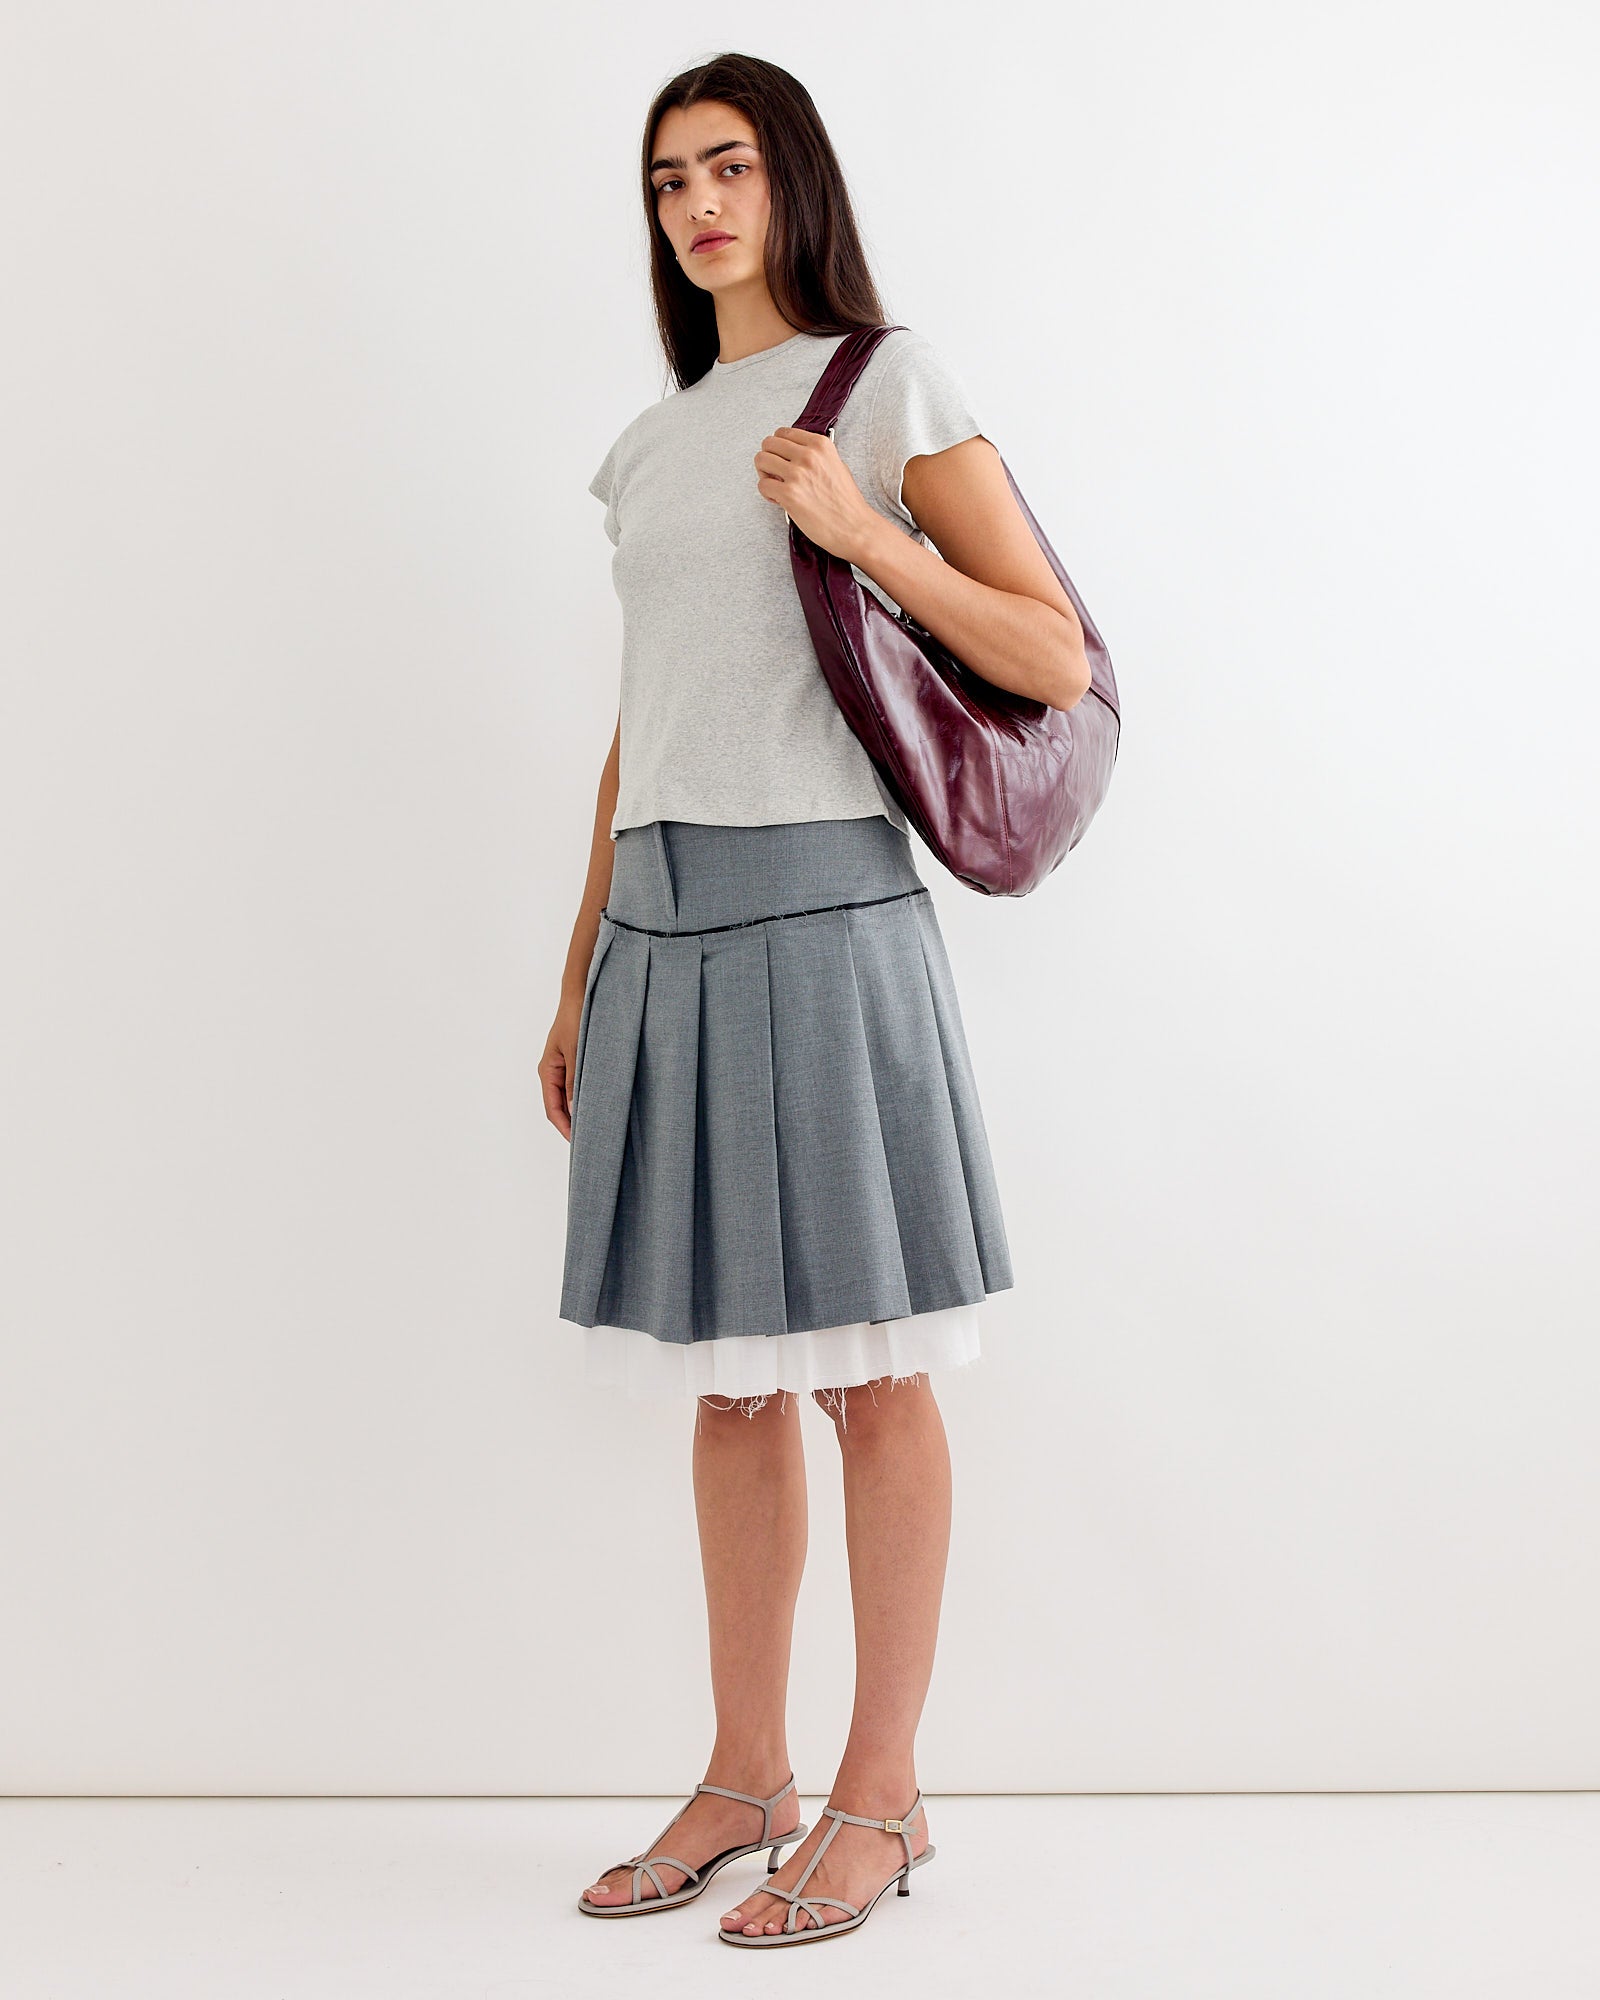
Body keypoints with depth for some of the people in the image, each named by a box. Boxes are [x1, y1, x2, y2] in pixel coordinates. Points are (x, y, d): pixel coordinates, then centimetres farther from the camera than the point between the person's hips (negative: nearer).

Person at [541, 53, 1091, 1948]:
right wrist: (580, 975, 17)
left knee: (870, 1374, 1)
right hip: (661, 924, 6)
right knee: (730, 1382, 10)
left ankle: (881, 1794, 13)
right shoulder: (651, 444, 20)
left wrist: (865, 531, -15)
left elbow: (1056, 662, -3)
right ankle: (742, 1779, 21)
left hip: (821, 911, -6)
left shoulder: (890, 379, 3)